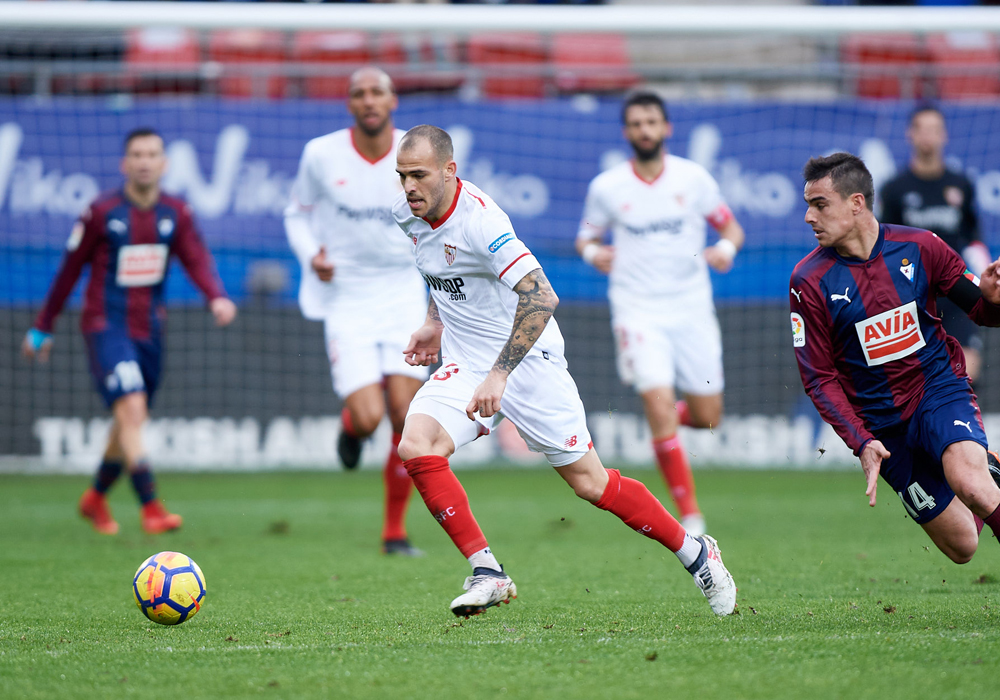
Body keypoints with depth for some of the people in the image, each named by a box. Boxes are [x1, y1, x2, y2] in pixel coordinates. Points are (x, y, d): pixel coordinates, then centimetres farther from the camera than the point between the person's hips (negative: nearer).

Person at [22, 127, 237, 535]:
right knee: (131, 410, -21)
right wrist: (42, 328, 6)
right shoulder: (101, 213, -8)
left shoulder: (175, 214, 3)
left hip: (149, 329, 5)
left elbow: (197, 260, -7)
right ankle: (151, 509, -24)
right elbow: (69, 270, 0)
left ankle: (96, 498, 37)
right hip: (106, 328, -5)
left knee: (128, 424, 14)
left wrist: (217, 297, -29)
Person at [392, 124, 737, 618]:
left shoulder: (480, 220, -25)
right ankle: (487, 573, -13)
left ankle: (696, 554, 18)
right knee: (415, 447, -19)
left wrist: (498, 375, -36)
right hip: (464, 364, 6)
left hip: (526, 359, -6)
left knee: (590, 483, -1)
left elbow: (541, 298, -32)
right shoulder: (406, 214, -1)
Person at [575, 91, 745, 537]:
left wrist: (726, 248, -12)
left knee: (707, 416, 3)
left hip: (692, 308, 2)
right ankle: (689, 512, -9)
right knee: (659, 406, -18)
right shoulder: (606, 187, 0)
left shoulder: (693, 178, 1)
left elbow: (730, 227, 10)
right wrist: (593, 252, -10)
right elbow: (586, 238, 13)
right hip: (638, 310, -2)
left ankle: (671, 418, 40)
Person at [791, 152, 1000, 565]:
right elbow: (819, 377, -5)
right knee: (962, 547, 2)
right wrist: (862, 443, -16)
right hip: (882, 424, 1)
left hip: (940, 390, -1)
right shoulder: (809, 281, -8)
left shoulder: (920, 247, -5)